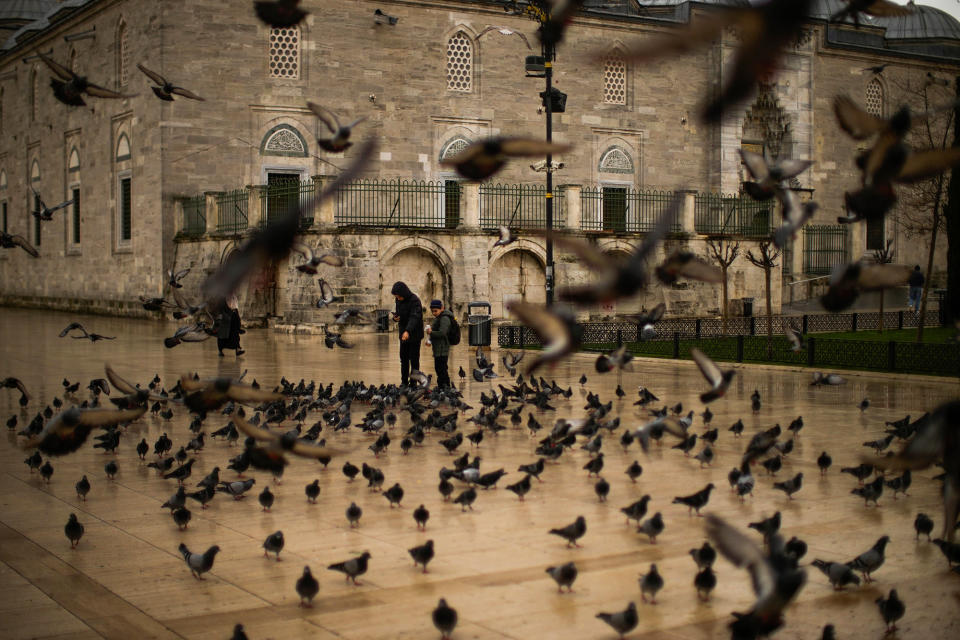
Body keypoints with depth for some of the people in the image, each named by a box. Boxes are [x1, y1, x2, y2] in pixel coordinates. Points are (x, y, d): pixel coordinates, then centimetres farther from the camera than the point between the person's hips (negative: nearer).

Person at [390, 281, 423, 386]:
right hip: (403, 334, 7)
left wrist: (407, 331, -47)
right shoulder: (399, 300, 5)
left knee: (414, 359, -3)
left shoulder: (414, 301, -20)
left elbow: (414, 317, -32)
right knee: (403, 358, 10)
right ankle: (404, 381, 17)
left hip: (414, 334, -7)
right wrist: (395, 317, -7)